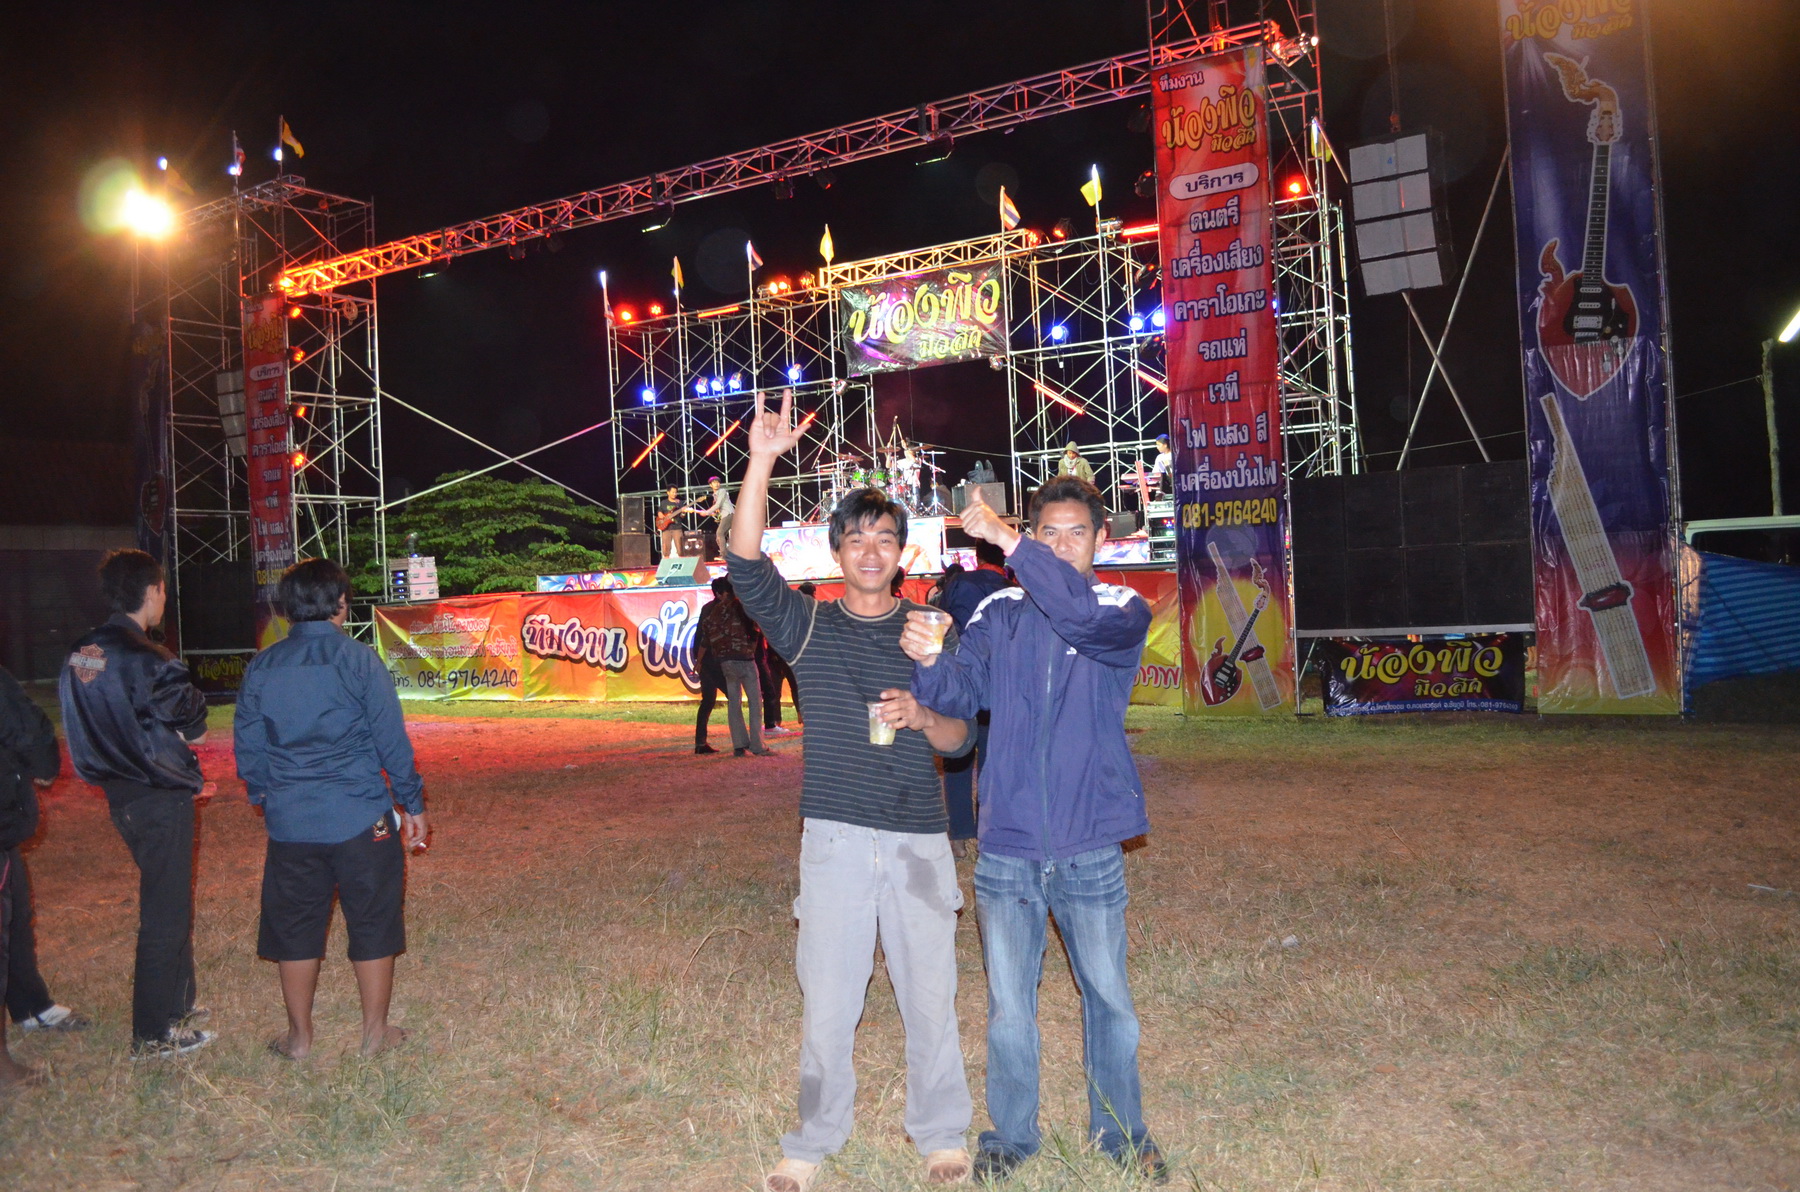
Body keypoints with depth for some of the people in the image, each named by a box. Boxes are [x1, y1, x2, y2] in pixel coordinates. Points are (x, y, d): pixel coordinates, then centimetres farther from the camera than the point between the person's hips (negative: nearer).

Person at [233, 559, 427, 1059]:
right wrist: (412, 803, 3)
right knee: (372, 923, 9)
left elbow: (247, 747, 11)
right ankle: (375, 1032, 19)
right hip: (361, 818, -4)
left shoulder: (261, 667, 4)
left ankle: (299, 1036, 26)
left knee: (294, 926, 15)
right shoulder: (357, 659, -9)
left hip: (290, 823, 4)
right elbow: (392, 740, -7)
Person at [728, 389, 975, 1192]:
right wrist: (761, 462, -22)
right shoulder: (808, 627, 4)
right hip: (834, 836, -1)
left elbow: (961, 738, 7)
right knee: (825, 999, 6)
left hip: (918, 839, 1)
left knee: (929, 996, 9)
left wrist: (920, 718, -16)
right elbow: (745, 565, -12)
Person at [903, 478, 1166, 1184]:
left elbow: (1083, 616, -26)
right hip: (1008, 848, 1)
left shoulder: (1123, 612, -2)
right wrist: (927, 661, -28)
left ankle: (1121, 1132, 35)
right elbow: (964, 693, -7)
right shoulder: (999, 613, 4)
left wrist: (1007, 541, -29)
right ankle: (1011, 1136, 31)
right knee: (1008, 1006, 11)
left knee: (1109, 998, 14)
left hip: (1091, 851, -1)